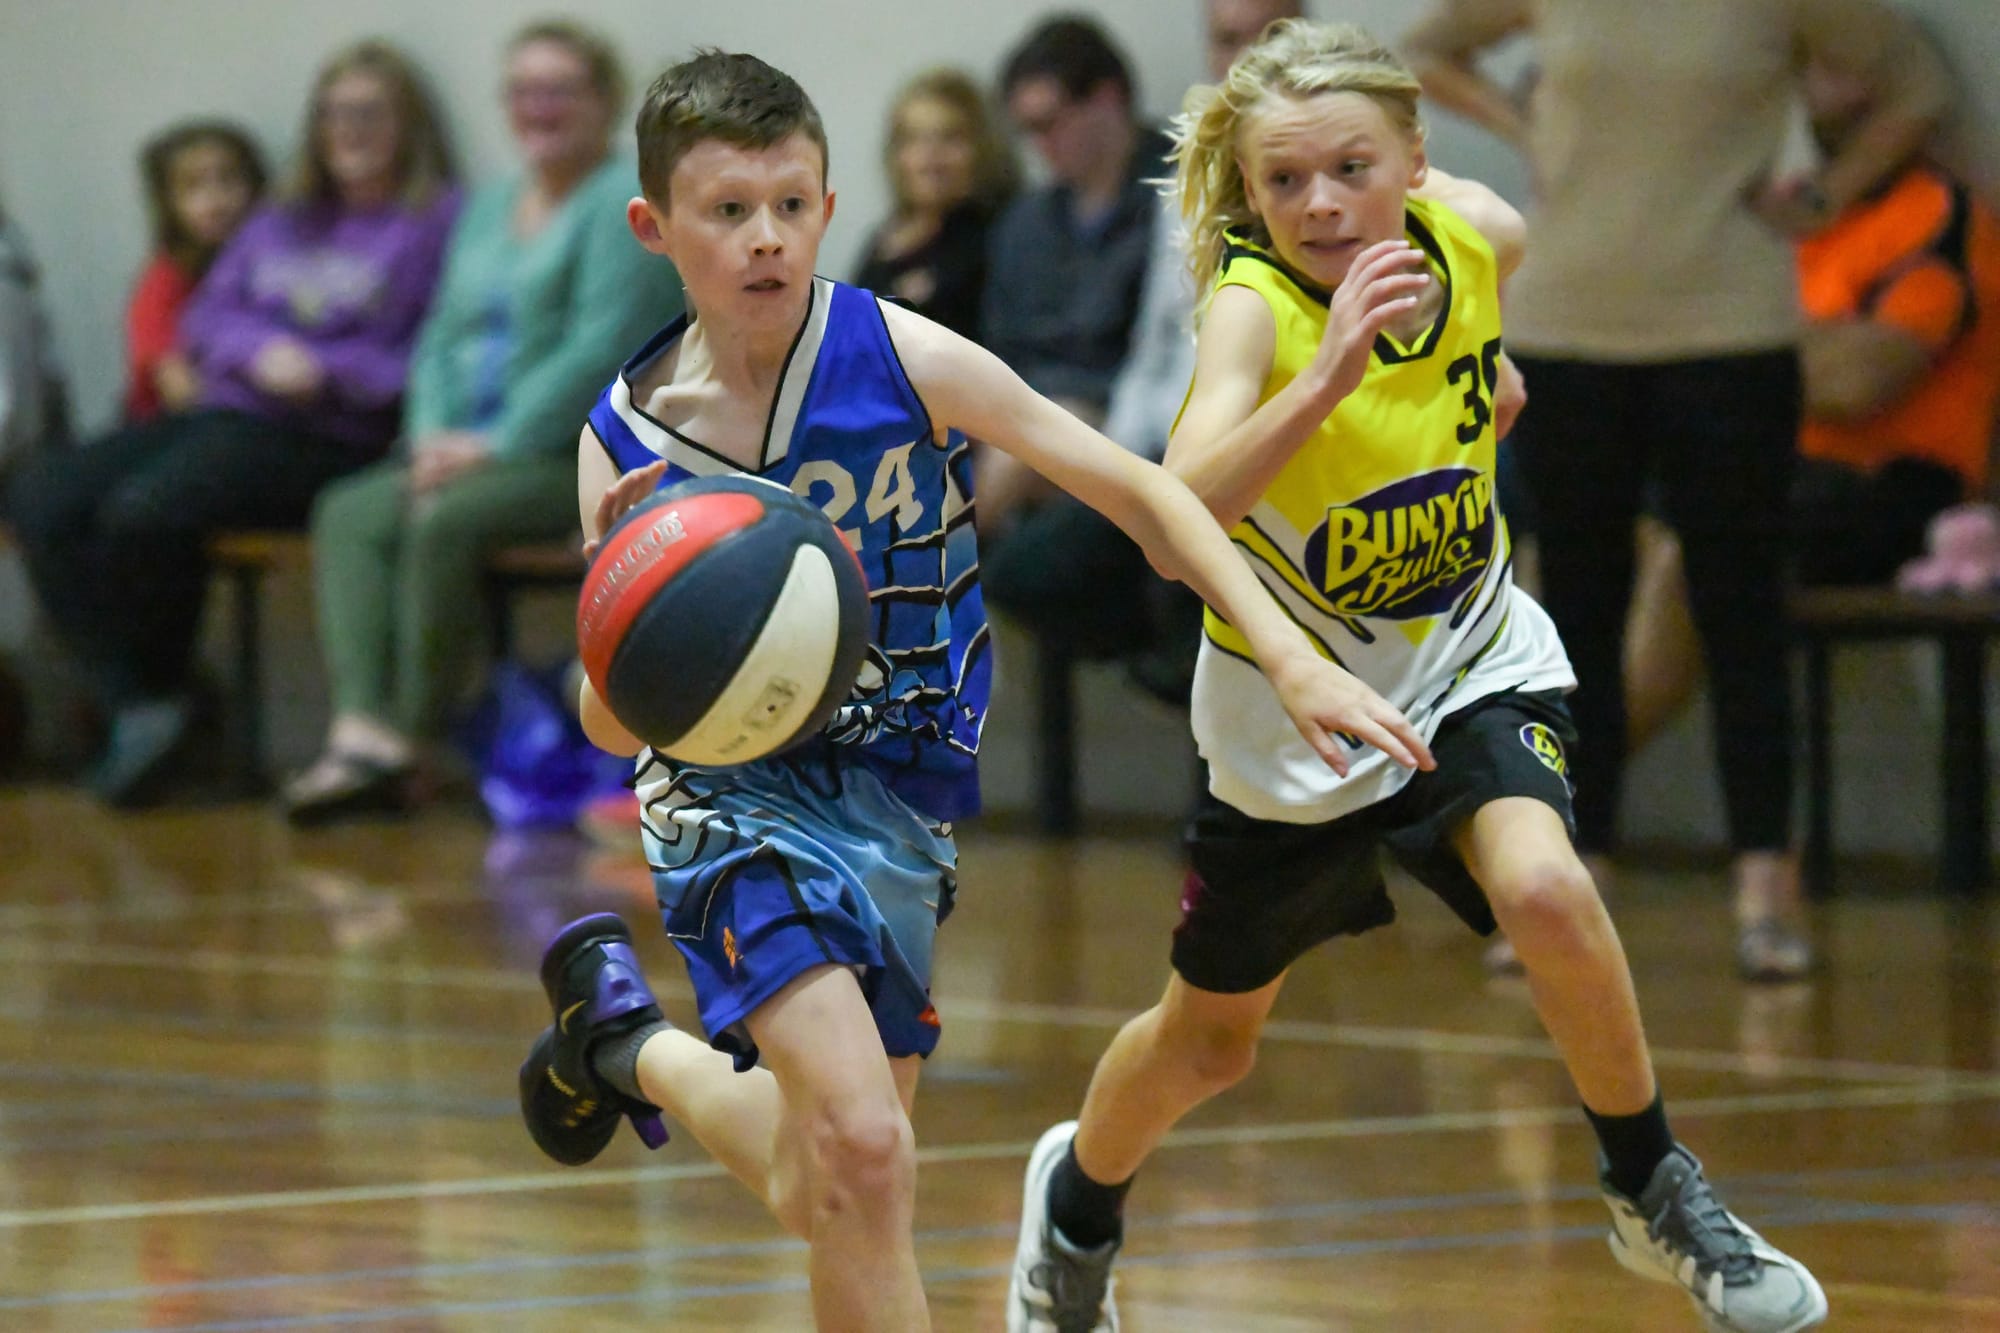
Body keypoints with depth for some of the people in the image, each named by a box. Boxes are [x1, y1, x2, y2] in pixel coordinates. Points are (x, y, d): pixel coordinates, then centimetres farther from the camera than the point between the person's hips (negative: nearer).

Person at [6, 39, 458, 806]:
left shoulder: (436, 224, 3)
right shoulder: (279, 226, 27)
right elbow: (205, 319, 18)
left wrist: (324, 372, -16)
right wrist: (261, 353, -4)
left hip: (323, 439, -8)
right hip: (222, 414, 8)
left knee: (145, 511, -31)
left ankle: (158, 697, -9)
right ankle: (134, 708, -20)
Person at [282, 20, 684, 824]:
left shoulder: (624, 203, -6)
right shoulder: (492, 208, 21)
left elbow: (601, 351, -16)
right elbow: (443, 336, 19)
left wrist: (495, 444, -18)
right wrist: (434, 436, -1)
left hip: (589, 456, -8)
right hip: (473, 449, 8)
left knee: (444, 520, -32)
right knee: (350, 515, -16)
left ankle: (410, 741, -25)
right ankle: (360, 733, -31)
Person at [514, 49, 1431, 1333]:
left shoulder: (908, 361, -14)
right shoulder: (626, 440, -9)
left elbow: (1139, 492, -7)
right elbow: (611, 727, -3)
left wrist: (1293, 659, -18)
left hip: (897, 798, 2)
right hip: (734, 787, -2)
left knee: (820, 1200, 13)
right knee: (861, 1152, -26)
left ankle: (635, 1047, 40)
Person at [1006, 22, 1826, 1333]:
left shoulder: (1474, 234, -15)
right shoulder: (1252, 305, -29)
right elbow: (1181, 506, -48)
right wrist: (1333, 368, -57)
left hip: (1471, 662, 2)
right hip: (1292, 703, -2)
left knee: (1543, 889, -29)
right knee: (1208, 1041, 15)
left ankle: (1656, 1192, -7)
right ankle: (1080, 1199, 48)